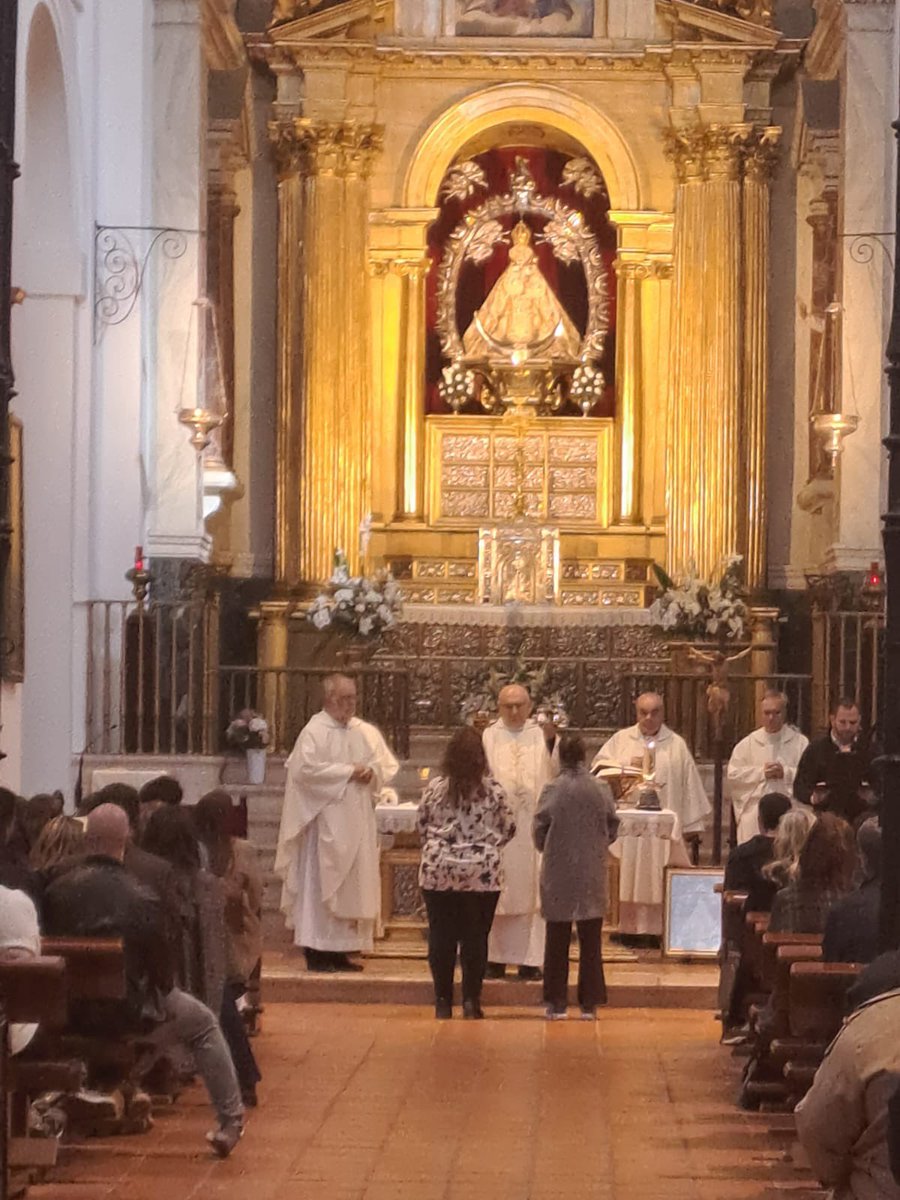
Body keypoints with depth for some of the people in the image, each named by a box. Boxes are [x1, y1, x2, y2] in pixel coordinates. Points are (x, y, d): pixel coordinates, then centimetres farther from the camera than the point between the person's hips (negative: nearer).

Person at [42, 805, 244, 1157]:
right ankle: (230, 1121, 23)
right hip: (129, 1012, -4)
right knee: (203, 1023, 21)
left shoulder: (56, 890, -11)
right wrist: (161, 989, 11)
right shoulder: (141, 899, -21)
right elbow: (162, 968, -12)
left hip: (71, 1013, 4)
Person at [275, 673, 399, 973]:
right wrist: (349, 772, -15)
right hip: (325, 821, -6)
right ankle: (316, 951, -5)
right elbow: (305, 768, -18)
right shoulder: (314, 732, -6)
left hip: (357, 822, 6)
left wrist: (373, 772, -7)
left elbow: (389, 765, 16)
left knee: (353, 884, 5)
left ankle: (341, 950, 9)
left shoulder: (367, 732, 13)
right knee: (321, 884, -7)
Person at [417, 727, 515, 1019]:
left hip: (438, 871, 1)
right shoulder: (493, 791, -5)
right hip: (482, 873, -1)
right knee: (475, 937, 6)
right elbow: (508, 829, 5)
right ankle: (471, 1001, 5)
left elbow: (421, 825, 7)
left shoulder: (434, 788, -2)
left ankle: (443, 1001, 10)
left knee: (441, 937, 7)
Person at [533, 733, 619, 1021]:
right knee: (590, 942, 8)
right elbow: (612, 826, 3)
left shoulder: (552, 790, -11)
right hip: (592, 875, 1)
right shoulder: (601, 790, -5)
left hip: (558, 873, -1)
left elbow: (539, 830, -5)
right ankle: (589, 1003, 9)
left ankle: (556, 1003, 7)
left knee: (558, 941, 7)